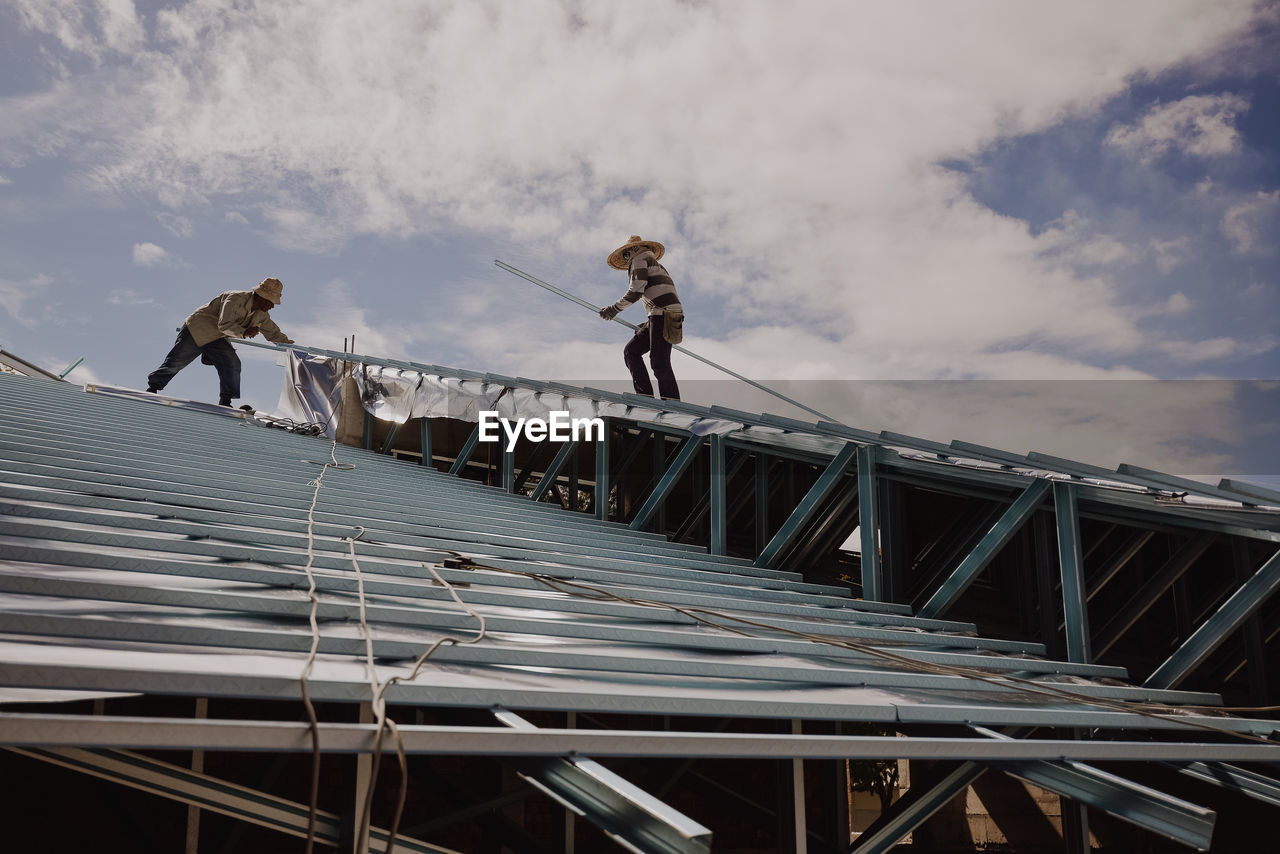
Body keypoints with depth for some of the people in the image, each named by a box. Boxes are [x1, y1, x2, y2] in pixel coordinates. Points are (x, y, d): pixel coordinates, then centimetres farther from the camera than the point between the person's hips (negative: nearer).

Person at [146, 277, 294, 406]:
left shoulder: (261, 315, -1)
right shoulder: (235, 299, -27)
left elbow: (273, 333, 14)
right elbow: (224, 324, -34)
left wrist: (288, 342, 10)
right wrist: (243, 332, -41)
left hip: (217, 340, 7)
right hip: (197, 330, -7)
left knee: (232, 364, -14)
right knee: (175, 362, 1)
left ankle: (225, 402, -10)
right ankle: (153, 387, 21)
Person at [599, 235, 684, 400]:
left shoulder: (640, 259, 6)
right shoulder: (656, 266, 33)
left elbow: (636, 291, -10)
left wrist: (615, 309, -1)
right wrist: (647, 325, 25)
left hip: (663, 313, -9)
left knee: (659, 363, -16)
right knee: (630, 351, 8)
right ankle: (645, 397, -2)